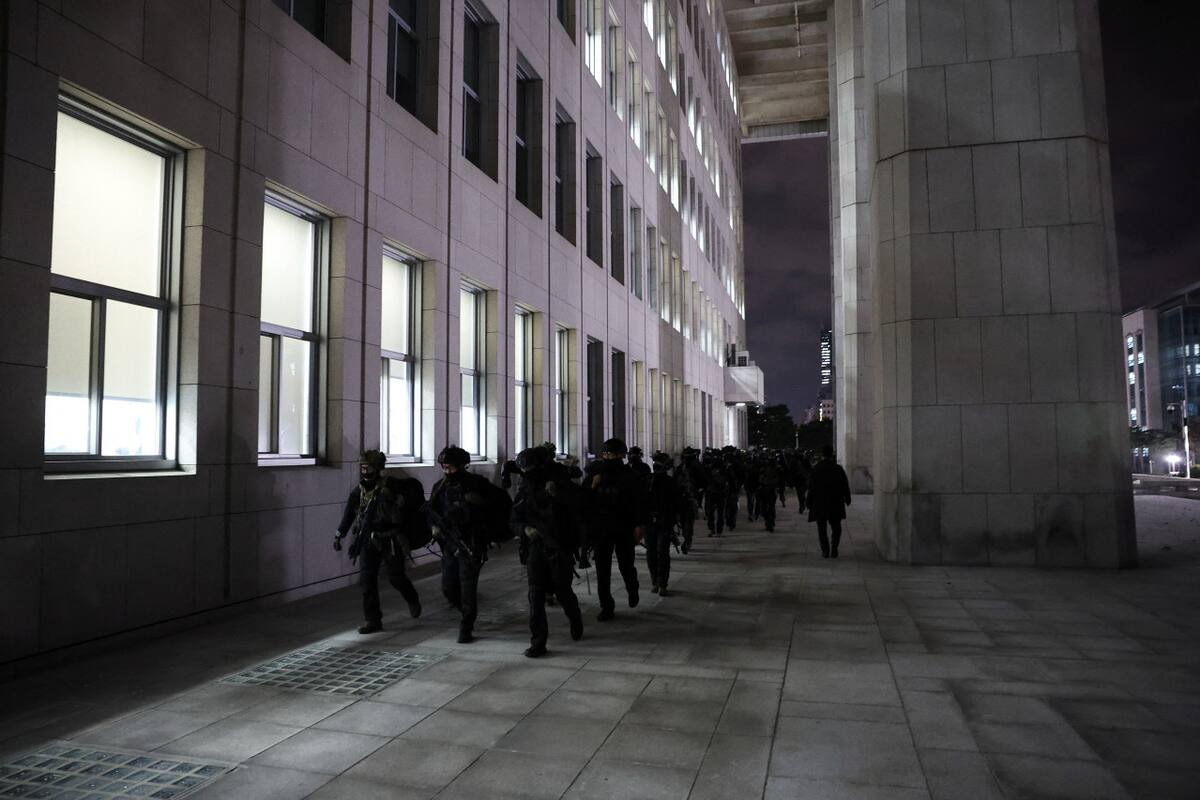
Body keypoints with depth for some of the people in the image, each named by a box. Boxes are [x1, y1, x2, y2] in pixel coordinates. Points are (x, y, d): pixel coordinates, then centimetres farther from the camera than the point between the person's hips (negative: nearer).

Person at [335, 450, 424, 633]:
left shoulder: (391, 486, -10)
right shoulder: (358, 492, 4)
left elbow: (414, 485, 1)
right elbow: (348, 515, 14)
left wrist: (415, 507, 5)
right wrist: (339, 535, 12)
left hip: (391, 540, -4)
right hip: (368, 541, 4)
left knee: (396, 577, 1)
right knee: (366, 578, -3)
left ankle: (413, 601, 32)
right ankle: (372, 620, 6)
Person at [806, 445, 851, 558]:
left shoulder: (815, 469, -7)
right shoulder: (838, 468, -3)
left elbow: (811, 488, -5)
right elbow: (845, 486, 3)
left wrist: (809, 502, 3)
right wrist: (847, 498, 16)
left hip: (819, 504, -1)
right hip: (835, 503, 1)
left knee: (822, 528, 7)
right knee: (836, 527, 13)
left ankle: (825, 551, 4)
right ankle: (834, 550, 5)